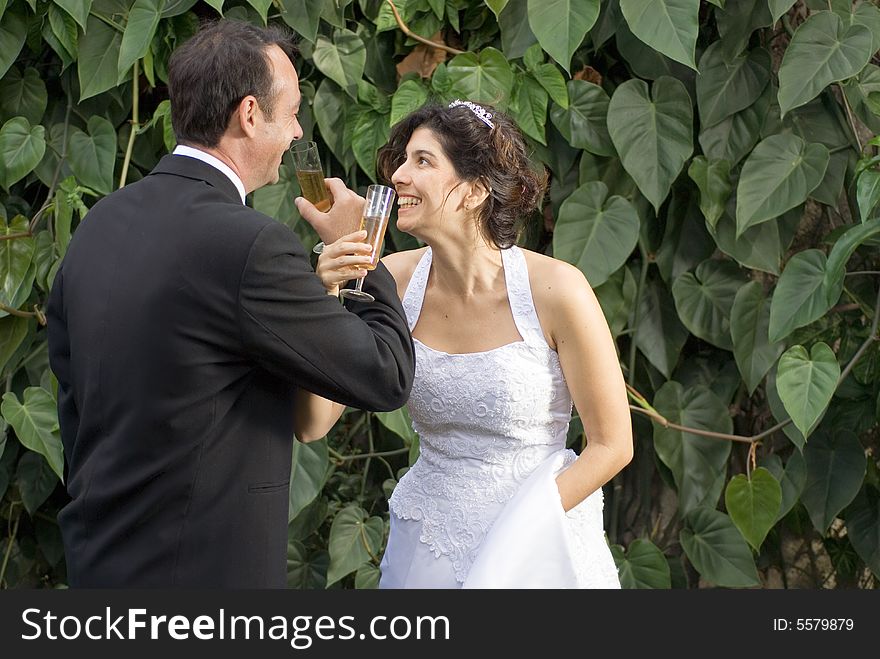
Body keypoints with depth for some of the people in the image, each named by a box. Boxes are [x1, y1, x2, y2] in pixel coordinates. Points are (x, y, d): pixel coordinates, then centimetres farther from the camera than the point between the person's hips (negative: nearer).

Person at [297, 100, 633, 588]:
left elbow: (612, 444, -10)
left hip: (540, 548, -3)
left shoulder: (554, 288, -17)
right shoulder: (393, 282, -8)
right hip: (426, 550, 3)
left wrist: (513, 534, -14)